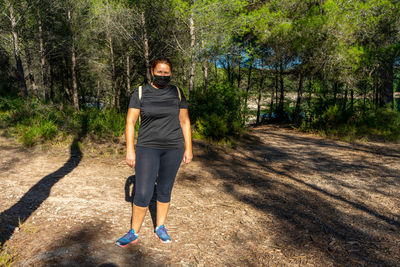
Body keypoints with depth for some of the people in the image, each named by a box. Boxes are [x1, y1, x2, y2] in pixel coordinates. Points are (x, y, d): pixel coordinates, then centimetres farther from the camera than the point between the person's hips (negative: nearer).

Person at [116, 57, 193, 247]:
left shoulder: (177, 93, 4)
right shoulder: (140, 93, -2)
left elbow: (184, 122, 6)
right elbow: (130, 122, -3)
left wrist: (188, 149, 3)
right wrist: (130, 150, -9)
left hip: (173, 149, 2)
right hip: (147, 148, -1)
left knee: (165, 191, 11)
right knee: (143, 193, -4)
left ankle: (160, 227, 31)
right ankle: (134, 233, 17)